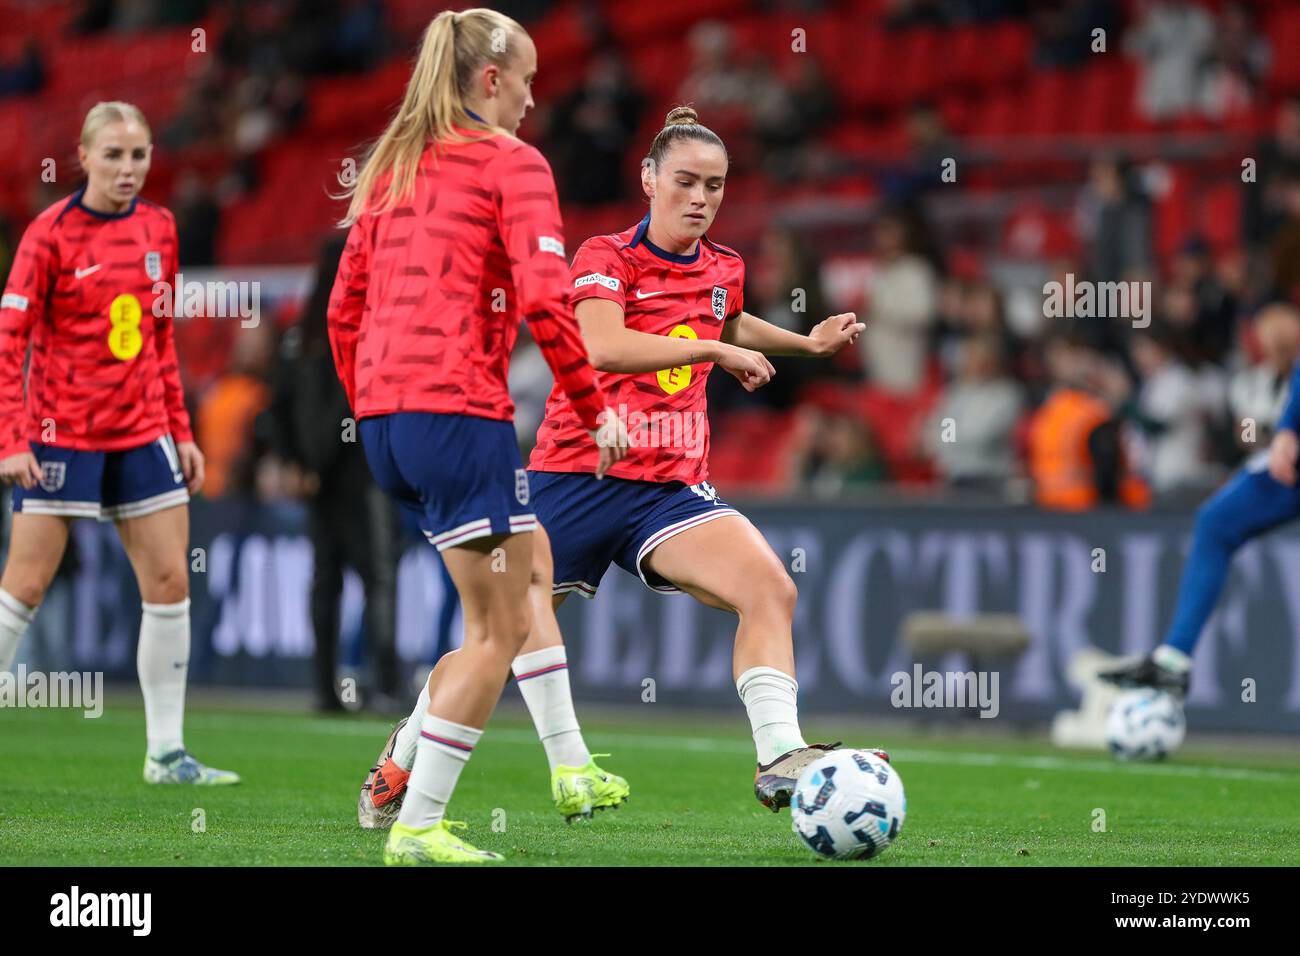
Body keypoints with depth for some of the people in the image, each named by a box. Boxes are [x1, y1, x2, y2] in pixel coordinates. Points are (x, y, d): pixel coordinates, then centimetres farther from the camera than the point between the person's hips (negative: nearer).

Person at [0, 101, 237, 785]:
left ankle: (166, 754, 6)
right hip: (63, 435, -5)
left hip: (142, 433, 5)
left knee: (170, 582, 0)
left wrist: (181, 431, 13)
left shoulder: (158, 229, 7)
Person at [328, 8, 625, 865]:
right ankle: (418, 827, -4)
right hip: (460, 410, -8)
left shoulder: (393, 166, 18)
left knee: (528, 569, 20)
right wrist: (594, 407, -6)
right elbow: (544, 298, -14)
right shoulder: (511, 162, -3)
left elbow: (345, 307, 19)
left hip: (383, 415, 8)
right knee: (501, 630, -1)